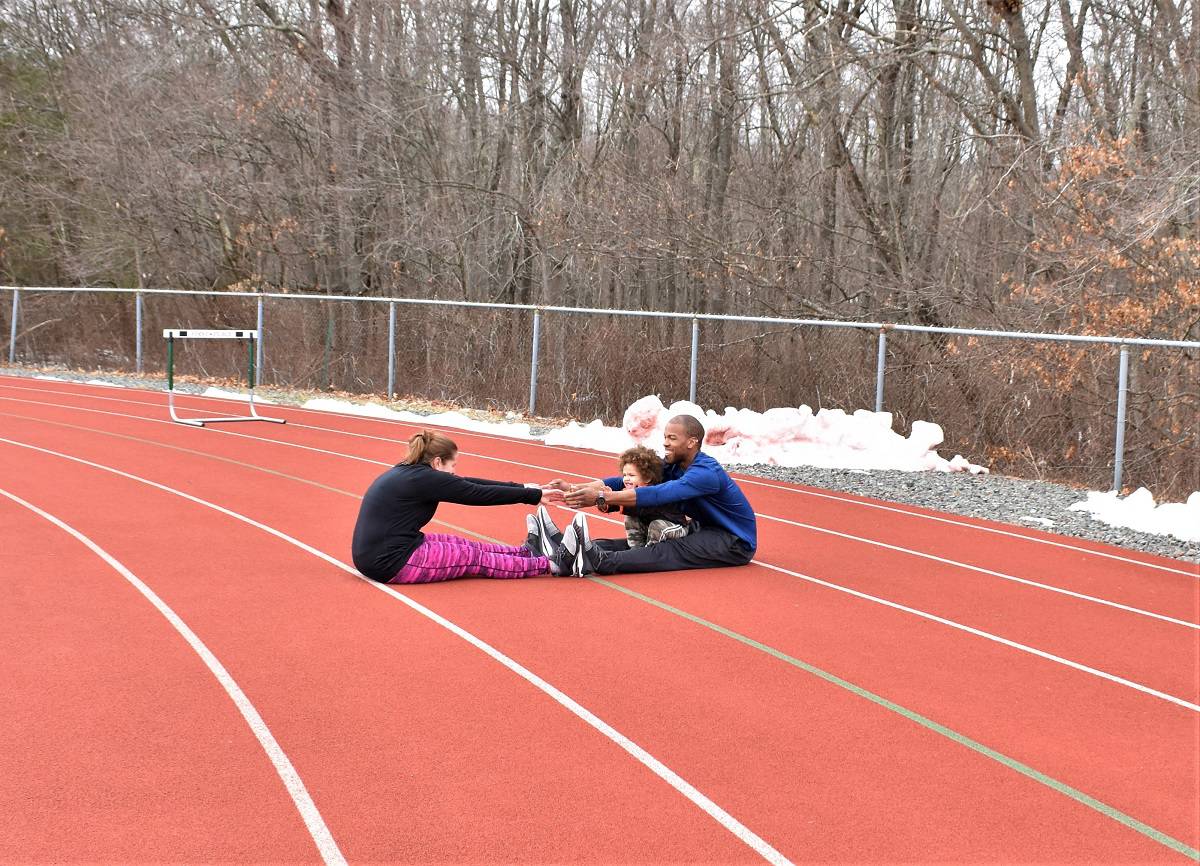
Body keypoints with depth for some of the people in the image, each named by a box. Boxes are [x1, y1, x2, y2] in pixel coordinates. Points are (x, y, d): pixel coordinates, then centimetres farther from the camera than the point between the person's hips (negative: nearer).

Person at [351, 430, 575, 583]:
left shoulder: (409, 472, 12)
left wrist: (522, 488, 16)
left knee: (464, 546, 15)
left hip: (377, 556, 9)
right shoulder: (424, 479, -16)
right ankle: (553, 564, 7)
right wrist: (534, 495, -3)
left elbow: (469, 484, 15)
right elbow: (480, 494, -11)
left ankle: (528, 552, 27)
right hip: (390, 563, -9)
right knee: (474, 558, 1)